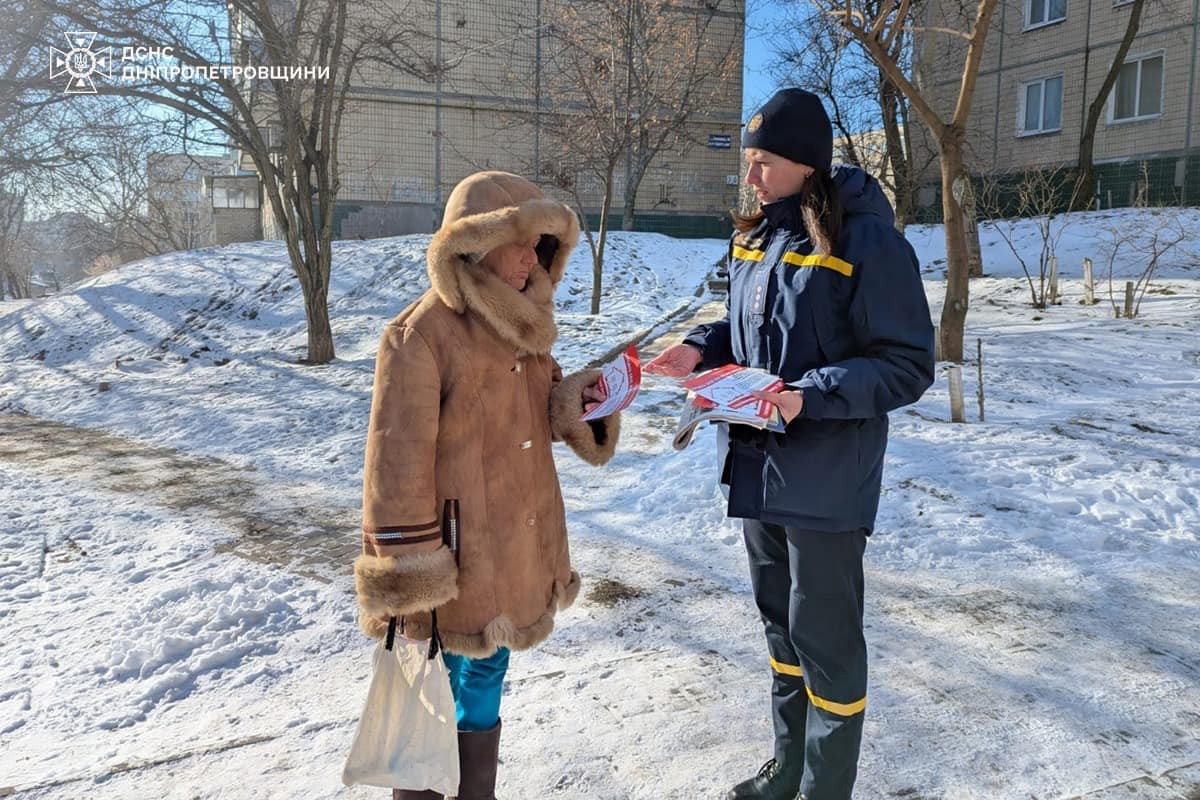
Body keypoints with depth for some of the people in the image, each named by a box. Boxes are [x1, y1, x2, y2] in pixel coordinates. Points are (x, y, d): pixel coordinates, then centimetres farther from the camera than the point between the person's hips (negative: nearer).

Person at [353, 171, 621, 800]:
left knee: (486, 676, 23)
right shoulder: (419, 336, -19)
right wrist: (409, 588, -17)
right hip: (455, 561, -8)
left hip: (515, 551, 8)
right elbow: (398, 465, -19)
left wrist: (579, 401, -7)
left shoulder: (522, 324, 6)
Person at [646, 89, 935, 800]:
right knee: (781, 625, 21)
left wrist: (811, 396, -26)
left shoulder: (866, 241, -15)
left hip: (825, 480, -8)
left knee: (825, 641, 5)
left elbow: (908, 364, -15)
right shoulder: (755, 239, 7)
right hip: (759, 466, 8)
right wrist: (704, 346, 1)